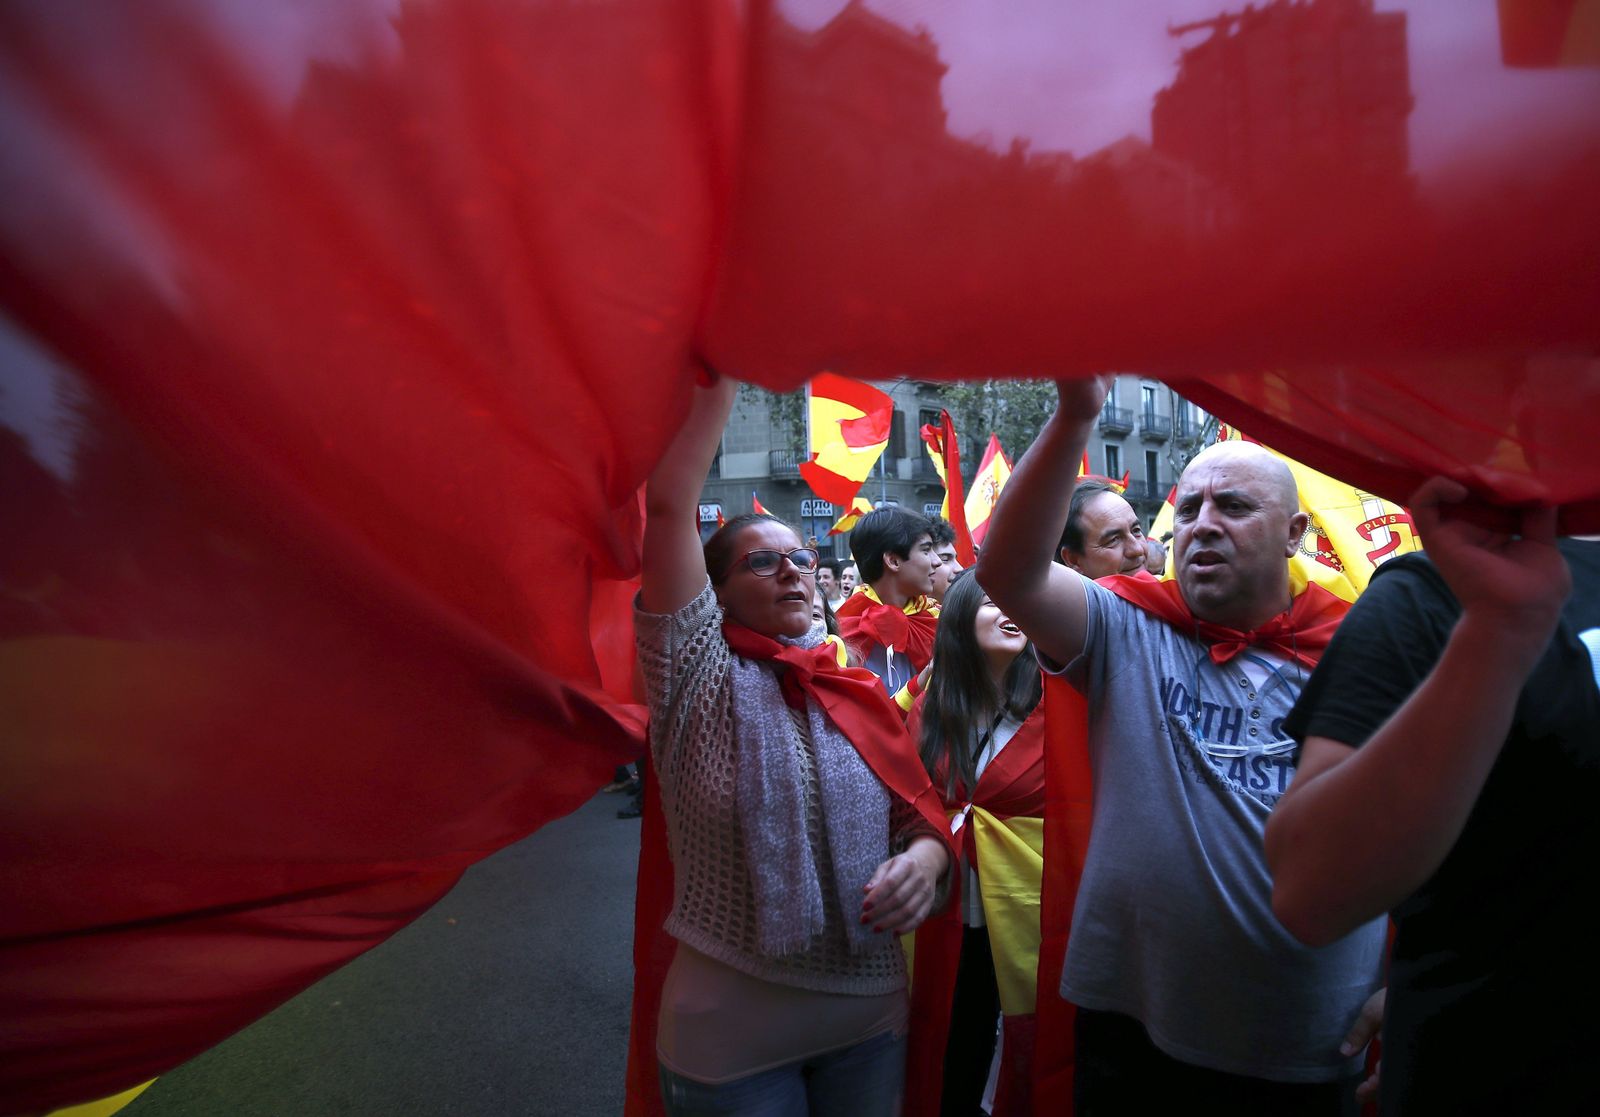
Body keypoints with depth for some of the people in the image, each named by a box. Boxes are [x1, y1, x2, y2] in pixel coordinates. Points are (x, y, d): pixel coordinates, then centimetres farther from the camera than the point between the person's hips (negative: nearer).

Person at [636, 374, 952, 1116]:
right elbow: (668, 503, -18)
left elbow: (922, 817, 8)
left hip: (873, 1015, 4)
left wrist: (924, 858, -14)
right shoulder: (699, 675, -10)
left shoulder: (861, 694, 2)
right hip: (729, 1032, -3)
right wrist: (720, 369, -17)